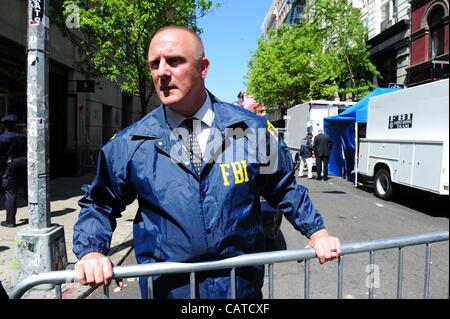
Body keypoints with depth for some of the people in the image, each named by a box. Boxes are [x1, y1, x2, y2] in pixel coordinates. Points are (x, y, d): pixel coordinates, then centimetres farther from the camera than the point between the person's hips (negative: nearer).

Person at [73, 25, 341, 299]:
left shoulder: (252, 128, -6)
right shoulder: (131, 143, -7)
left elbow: (284, 187, 6)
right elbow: (100, 204, 4)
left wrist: (317, 231, 0)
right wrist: (92, 252, -12)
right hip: (166, 288, 1)